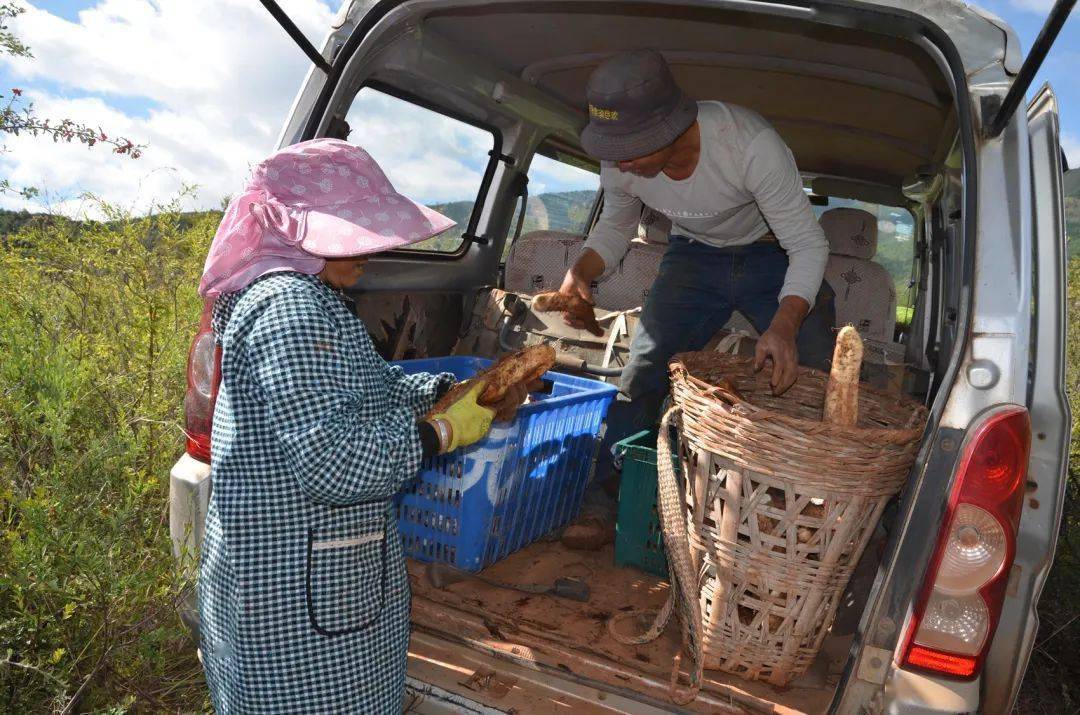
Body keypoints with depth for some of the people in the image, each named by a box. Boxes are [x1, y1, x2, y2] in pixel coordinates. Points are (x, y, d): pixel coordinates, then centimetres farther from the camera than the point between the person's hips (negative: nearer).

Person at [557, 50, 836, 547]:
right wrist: (581, 272, -20)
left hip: (773, 254, -2)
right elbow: (615, 225, 1)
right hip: (694, 254, 3)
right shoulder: (620, 162, -21)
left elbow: (808, 244, -28)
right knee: (643, 371, -13)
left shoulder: (750, 143, -35)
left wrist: (785, 324, -45)